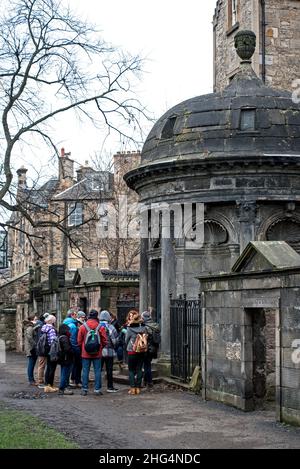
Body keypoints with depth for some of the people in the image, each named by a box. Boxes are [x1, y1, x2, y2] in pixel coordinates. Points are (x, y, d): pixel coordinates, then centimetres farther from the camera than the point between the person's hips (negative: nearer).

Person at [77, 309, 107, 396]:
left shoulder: (82, 327, -5)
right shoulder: (100, 327, -7)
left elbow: (79, 341, 1)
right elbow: (104, 341, -2)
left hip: (85, 353, 1)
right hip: (97, 353, -1)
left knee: (85, 371, 7)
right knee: (97, 371, 6)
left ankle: (84, 389, 9)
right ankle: (97, 389, 6)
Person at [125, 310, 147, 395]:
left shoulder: (129, 328, -12)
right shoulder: (143, 327, -2)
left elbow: (126, 340, -1)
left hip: (132, 352, -4)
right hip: (141, 351, 4)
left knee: (131, 370, 5)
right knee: (139, 369, 10)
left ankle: (133, 388, 1)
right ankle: (138, 387, 11)